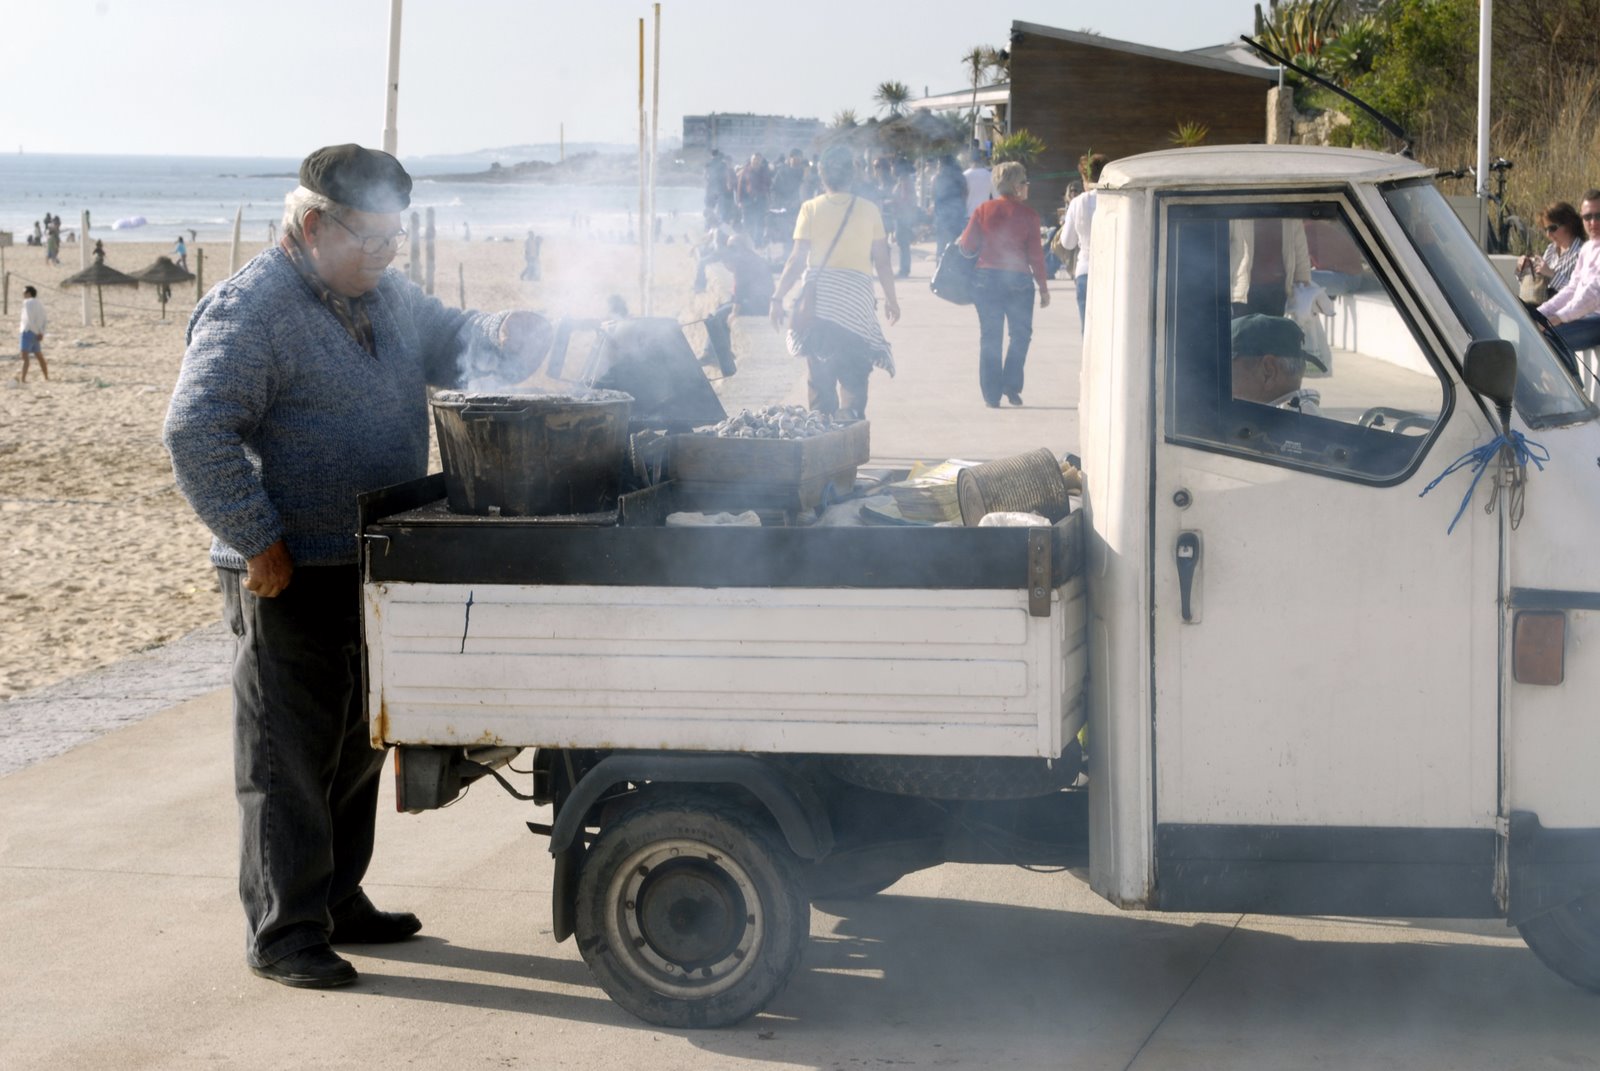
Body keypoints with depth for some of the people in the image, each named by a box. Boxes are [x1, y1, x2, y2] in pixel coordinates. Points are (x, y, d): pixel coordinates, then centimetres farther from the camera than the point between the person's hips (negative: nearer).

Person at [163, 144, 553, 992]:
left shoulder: (384, 296, 11)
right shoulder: (251, 309, -16)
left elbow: (450, 342, 20)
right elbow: (197, 433, -21)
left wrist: (507, 338, -5)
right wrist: (257, 542, -20)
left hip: (372, 569, 9)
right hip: (291, 575, -9)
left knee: (357, 743, 17)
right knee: (288, 756, -1)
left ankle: (337, 900, 31)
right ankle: (282, 934, 7)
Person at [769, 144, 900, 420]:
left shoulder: (811, 209, -2)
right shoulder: (869, 211, 1)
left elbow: (797, 260, -6)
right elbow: (882, 261, 3)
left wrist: (778, 297, 0)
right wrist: (890, 299, 15)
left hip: (818, 301, 0)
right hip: (857, 301, 0)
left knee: (818, 375, 10)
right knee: (854, 375, 4)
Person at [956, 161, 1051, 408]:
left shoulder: (983, 210, 0)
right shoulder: (1028, 214, -5)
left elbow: (968, 246, 0)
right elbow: (1036, 254, -5)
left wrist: (958, 242, 24)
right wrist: (1044, 288, 2)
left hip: (986, 279, 2)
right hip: (1019, 280, -2)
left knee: (990, 338, 7)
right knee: (1020, 334, 13)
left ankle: (991, 395, 5)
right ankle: (1011, 386, 2)